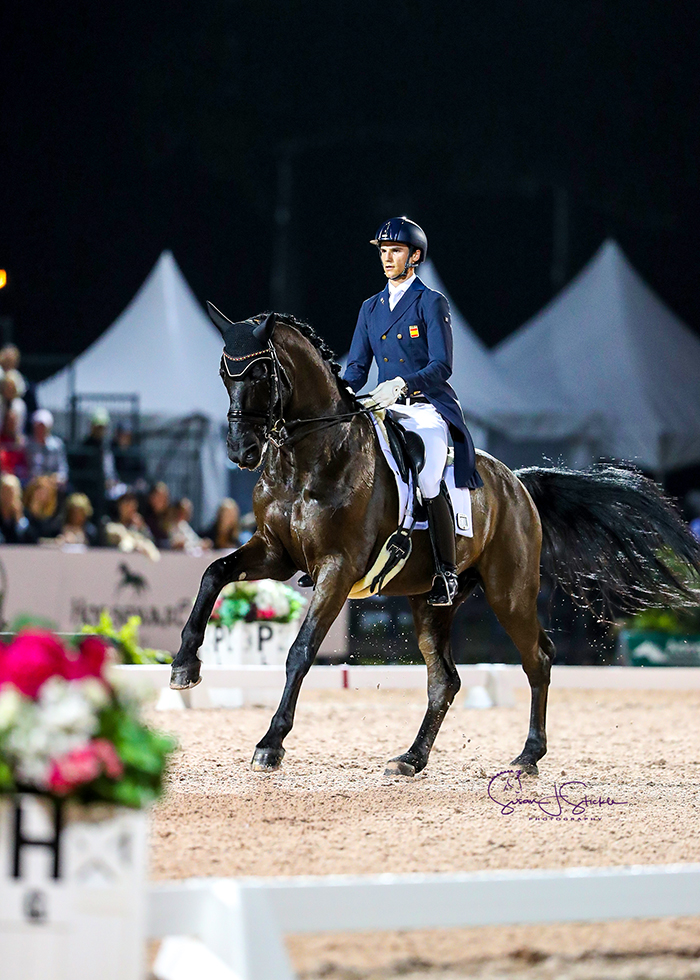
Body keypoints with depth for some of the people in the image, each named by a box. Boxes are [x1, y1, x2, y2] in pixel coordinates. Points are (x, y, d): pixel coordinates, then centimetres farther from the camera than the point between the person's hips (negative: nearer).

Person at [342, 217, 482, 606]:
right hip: (387, 410, 6)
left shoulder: (432, 303, -2)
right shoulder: (371, 307, 17)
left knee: (427, 482, -27)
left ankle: (447, 572, -15)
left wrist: (400, 384, -26)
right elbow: (357, 366, 14)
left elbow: (442, 366, -11)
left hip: (429, 406, -6)